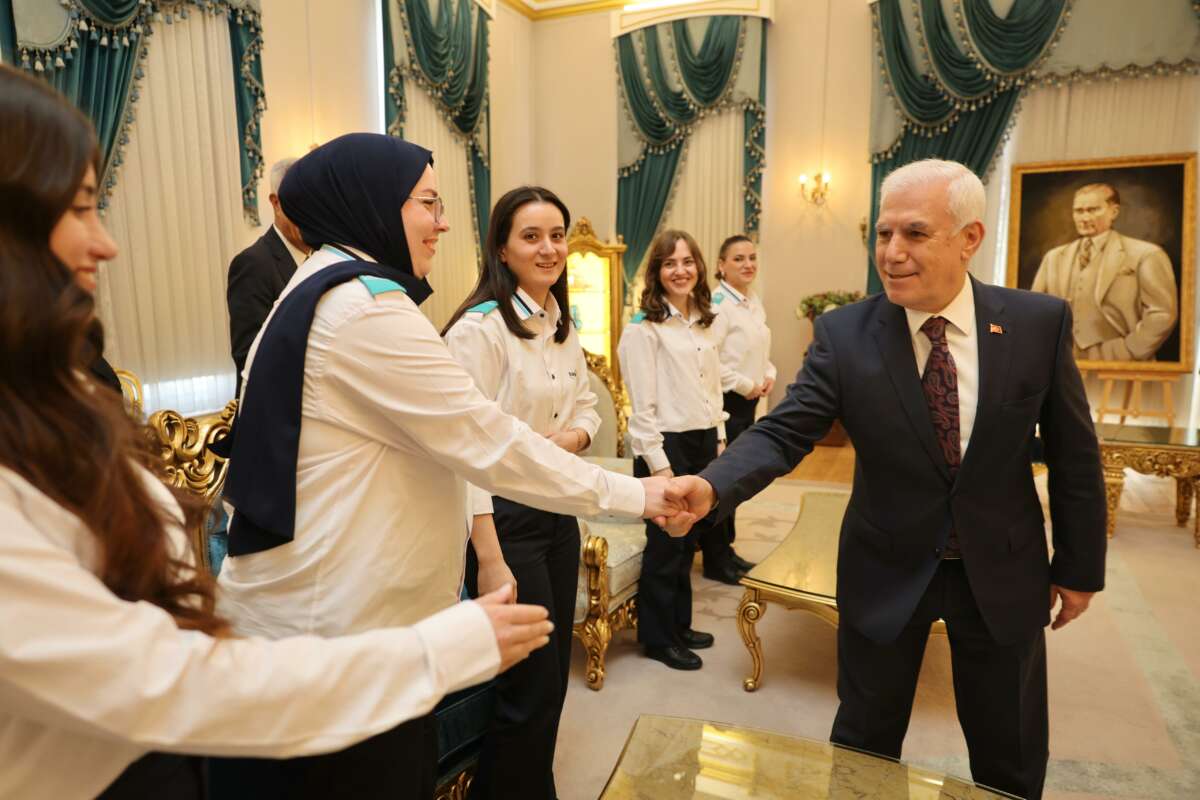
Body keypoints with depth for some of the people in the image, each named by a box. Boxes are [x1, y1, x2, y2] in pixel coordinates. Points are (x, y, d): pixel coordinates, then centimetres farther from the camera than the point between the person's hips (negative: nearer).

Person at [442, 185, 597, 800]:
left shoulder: (564, 327, 8)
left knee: (552, 679, 19)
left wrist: (576, 434, -6)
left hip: (559, 510, 8)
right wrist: (488, 558, -22)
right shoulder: (479, 328, -16)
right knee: (532, 687, 3)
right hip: (504, 518, -8)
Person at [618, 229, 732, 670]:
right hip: (667, 444, -7)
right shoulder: (644, 327, -11)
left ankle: (679, 626, 32)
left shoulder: (708, 323, 11)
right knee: (666, 544, 4)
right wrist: (658, 463, -17)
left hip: (703, 441, 7)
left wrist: (720, 439, 12)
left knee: (687, 538, 16)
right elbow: (642, 406, -15)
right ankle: (658, 637, 22)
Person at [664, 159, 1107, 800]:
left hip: (1003, 570, 2)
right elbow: (783, 432, -19)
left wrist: (1079, 566, 4)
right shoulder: (842, 333, -14)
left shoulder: (1040, 322, -10)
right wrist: (711, 485, -38)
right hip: (887, 571, -1)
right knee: (863, 744, 17)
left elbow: (1073, 452, -2)